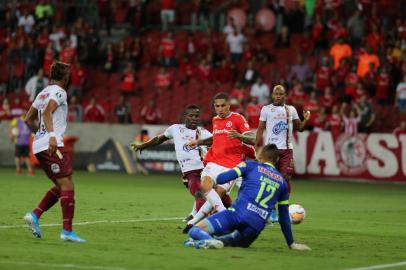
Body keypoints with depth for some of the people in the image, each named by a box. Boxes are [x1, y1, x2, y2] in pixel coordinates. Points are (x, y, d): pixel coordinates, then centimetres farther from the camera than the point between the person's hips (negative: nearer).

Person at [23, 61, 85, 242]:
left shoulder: (43, 92, 20)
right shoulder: (58, 92, -5)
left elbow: (28, 119, 23)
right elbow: (46, 112, -22)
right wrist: (52, 135, -32)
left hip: (39, 146, 9)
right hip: (52, 146, -9)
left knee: (61, 187, 14)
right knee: (67, 185, -10)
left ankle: (34, 215, 3)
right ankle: (67, 231, -16)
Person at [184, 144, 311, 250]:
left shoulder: (251, 165, 13)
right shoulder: (282, 182, 22)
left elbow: (221, 179, 2)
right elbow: (284, 217, 25)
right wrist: (291, 244, 33)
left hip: (237, 214, -3)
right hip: (256, 227, 3)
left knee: (195, 230, 2)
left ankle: (209, 240, -34)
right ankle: (220, 241, -4)